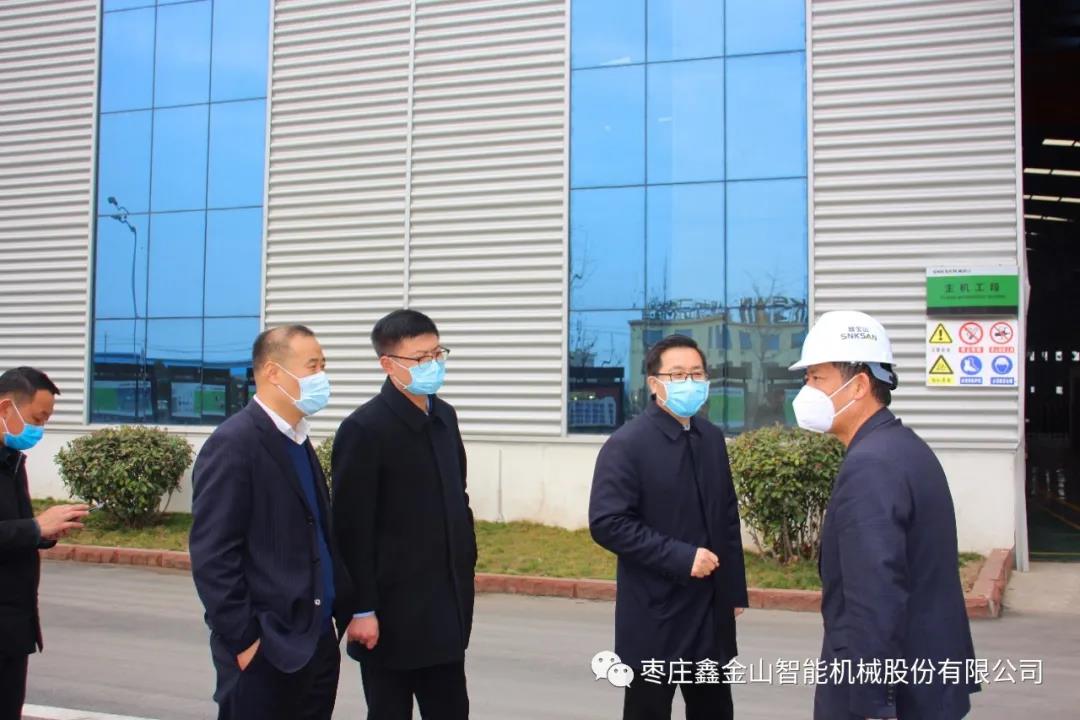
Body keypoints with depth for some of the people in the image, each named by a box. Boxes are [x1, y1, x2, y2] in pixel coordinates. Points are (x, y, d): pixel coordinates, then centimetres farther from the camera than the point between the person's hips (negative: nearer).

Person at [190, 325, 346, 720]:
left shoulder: (298, 440, 12)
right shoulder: (233, 443, -14)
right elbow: (212, 556, -17)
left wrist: (330, 619, 11)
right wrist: (244, 639, -16)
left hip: (317, 642, 8)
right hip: (264, 650, -8)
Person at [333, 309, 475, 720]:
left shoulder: (444, 416, 8)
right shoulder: (364, 428, -14)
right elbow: (352, 528, -15)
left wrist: (467, 568, 12)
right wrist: (361, 609, -15)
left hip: (446, 607, 7)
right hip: (392, 610, -7)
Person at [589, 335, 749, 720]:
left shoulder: (712, 438, 8)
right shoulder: (626, 445, -12)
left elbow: (728, 517, 14)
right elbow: (607, 524, -18)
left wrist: (734, 590, 12)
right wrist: (681, 557, -21)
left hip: (712, 611, 6)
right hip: (654, 617, -6)